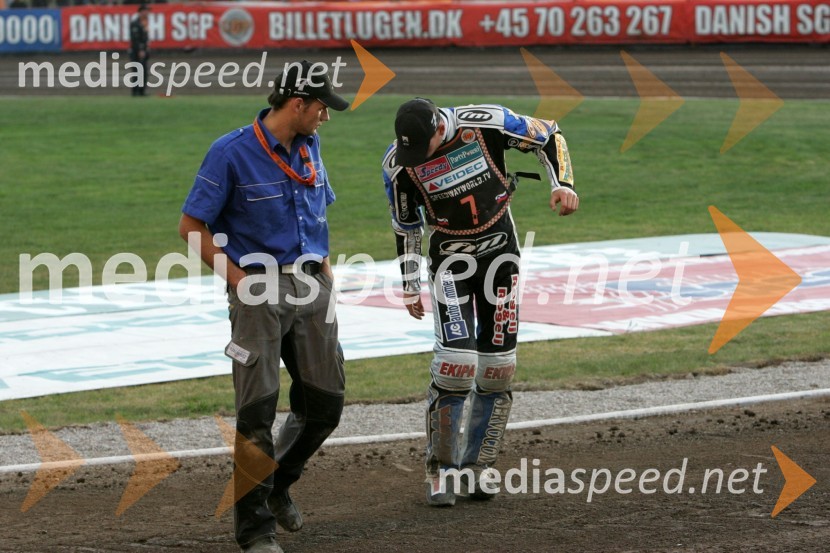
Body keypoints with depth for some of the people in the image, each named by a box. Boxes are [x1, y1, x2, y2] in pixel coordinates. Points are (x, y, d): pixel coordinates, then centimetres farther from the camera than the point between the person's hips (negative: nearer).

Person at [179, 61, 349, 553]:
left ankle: (279, 484, 31)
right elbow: (192, 225, -8)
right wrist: (239, 280, -14)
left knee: (325, 404, 6)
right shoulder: (232, 153, -11)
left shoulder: (309, 147, 10)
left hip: (311, 287, 6)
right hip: (259, 290, -6)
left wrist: (324, 265, 12)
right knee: (257, 411, -8)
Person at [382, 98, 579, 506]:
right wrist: (410, 286, 6)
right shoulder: (398, 163, -15)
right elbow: (406, 227, 1)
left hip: (499, 248, 1)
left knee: (497, 365, 1)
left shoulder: (486, 123, -19)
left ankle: (478, 467, 14)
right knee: (457, 362, -16)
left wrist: (562, 183, -16)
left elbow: (547, 136, -3)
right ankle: (441, 471, -3)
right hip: (450, 256, -1)